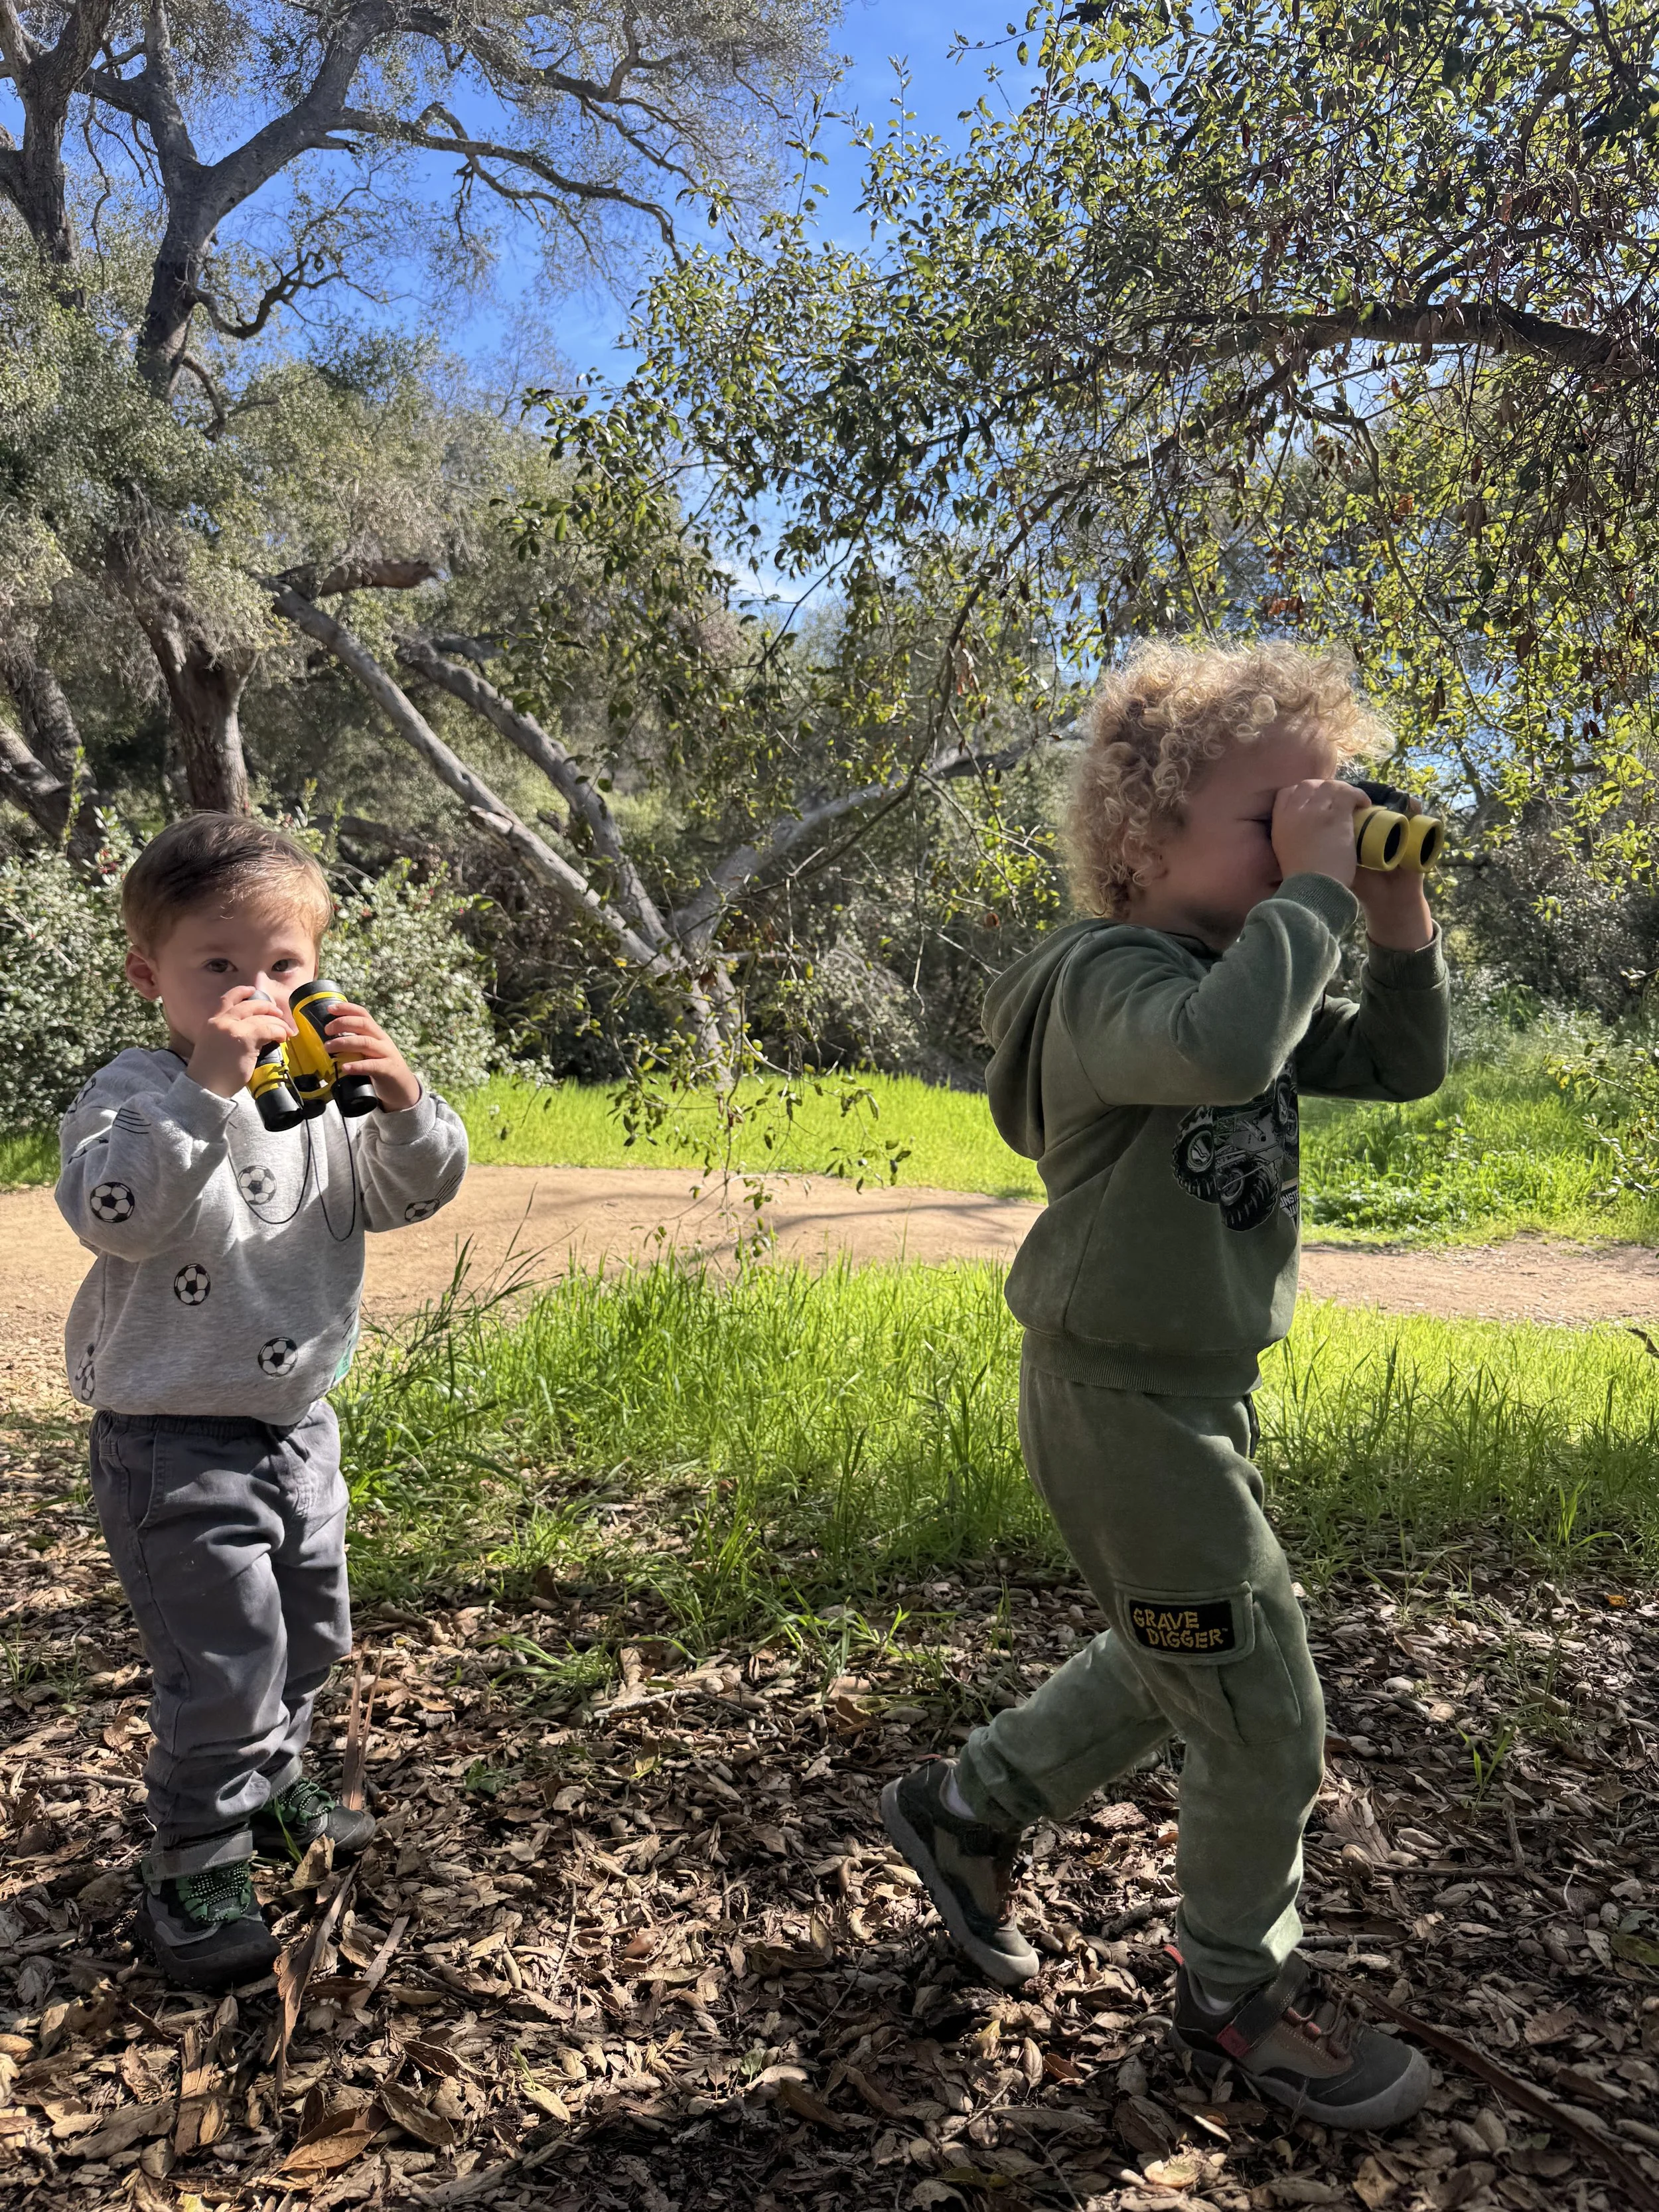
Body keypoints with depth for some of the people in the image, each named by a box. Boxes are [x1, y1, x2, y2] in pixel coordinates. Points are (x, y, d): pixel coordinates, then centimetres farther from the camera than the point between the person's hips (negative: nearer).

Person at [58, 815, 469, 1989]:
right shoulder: (132, 1098, -15)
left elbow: (416, 1190, -3)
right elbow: (117, 1213, -33)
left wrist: (404, 1102, -22)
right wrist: (208, 1085, -41)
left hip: (301, 1423, 7)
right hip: (178, 1440, -7)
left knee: (312, 1633, 22)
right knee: (225, 1662, -1)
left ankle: (273, 1784, 47)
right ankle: (195, 1871, 20)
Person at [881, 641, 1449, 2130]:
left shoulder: (1243, 968, 8)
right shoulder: (1109, 976, -21)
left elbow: (1402, 1066, 9)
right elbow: (1218, 1054, -44)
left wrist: (1399, 926, -6)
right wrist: (1313, 890, -32)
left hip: (1203, 1385, 10)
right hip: (1124, 1402, -10)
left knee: (1176, 1668, 27)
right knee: (1270, 1723, 5)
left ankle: (963, 1810, 44)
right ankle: (1239, 1997, 31)